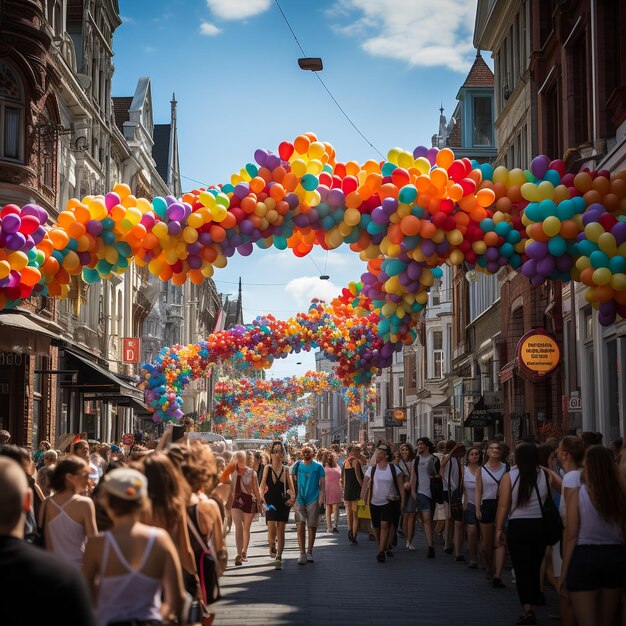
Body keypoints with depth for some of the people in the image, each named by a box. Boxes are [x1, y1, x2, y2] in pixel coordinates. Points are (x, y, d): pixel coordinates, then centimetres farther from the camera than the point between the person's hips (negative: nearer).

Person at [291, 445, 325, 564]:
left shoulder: (318, 466, 3)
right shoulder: (297, 465, 6)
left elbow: (322, 482, 3)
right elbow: (293, 481, 11)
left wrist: (321, 495, -9)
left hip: (313, 500, 0)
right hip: (300, 499, 0)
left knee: (312, 527, 6)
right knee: (300, 526, -11)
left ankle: (309, 552, 19)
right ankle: (302, 553, -11)